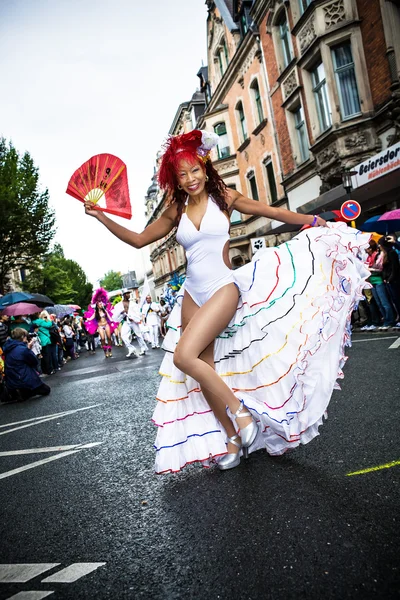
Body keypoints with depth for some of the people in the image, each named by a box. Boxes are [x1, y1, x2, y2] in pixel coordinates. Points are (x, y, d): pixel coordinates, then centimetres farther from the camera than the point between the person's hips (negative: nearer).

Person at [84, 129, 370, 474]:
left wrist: (316, 221, 4)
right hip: (192, 294, 5)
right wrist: (101, 217, 12)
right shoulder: (176, 212, 10)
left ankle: (241, 412, -5)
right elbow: (138, 239, 15)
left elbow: (271, 212, 5)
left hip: (223, 287, -5)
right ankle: (232, 439, 13)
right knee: (205, 367, 1)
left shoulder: (223, 198, 2)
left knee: (184, 356, -21)